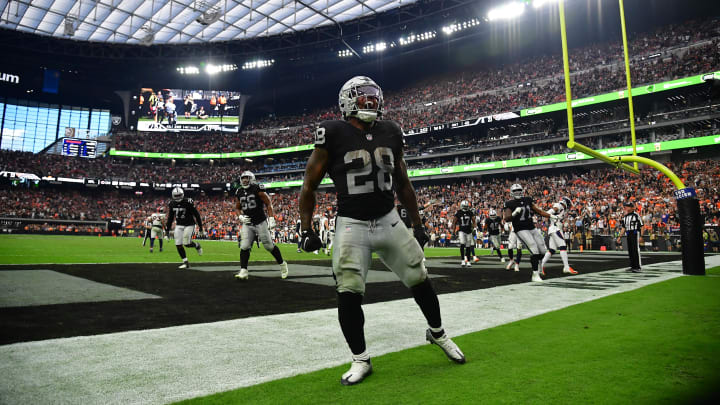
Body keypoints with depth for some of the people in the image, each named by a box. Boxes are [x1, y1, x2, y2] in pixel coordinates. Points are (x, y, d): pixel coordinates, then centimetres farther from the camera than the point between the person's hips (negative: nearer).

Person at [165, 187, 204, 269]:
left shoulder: (188, 202, -18)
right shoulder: (172, 204, -1)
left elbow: (196, 215, -11)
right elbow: (170, 218, 9)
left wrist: (200, 227, -8)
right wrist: (167, 230, 8)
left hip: (189, 225, -5)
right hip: (179, 225, 5)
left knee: (186, 243, -13)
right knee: (178, 245, -3)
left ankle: (197, 245, 22)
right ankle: (186, 263, 8)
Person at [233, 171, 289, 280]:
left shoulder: (257, 189, -8)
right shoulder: (239, 192, 8)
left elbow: (268, 203, -7)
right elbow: (237, 208, 21)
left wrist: (271, 218, -14)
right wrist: (240, 216, 1)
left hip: (260, 222, -4)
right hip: (247, 224, 4)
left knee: (269, 245, 2)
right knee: (244, 247, -7)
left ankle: (282, 264, 21)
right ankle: (243, 271, -4)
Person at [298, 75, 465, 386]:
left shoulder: (390, 133, 5)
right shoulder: (334, 134, -8)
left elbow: (403, 184, 15)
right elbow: (309, 186, -2)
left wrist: (417, 224, 15)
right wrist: (306, 230, -7)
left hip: (389, 221, 4)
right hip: (351, 225, -3)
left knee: (419, 279, 9)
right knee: (348, 294, -7)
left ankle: (437, 333, 36)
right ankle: (361, 360, 16)